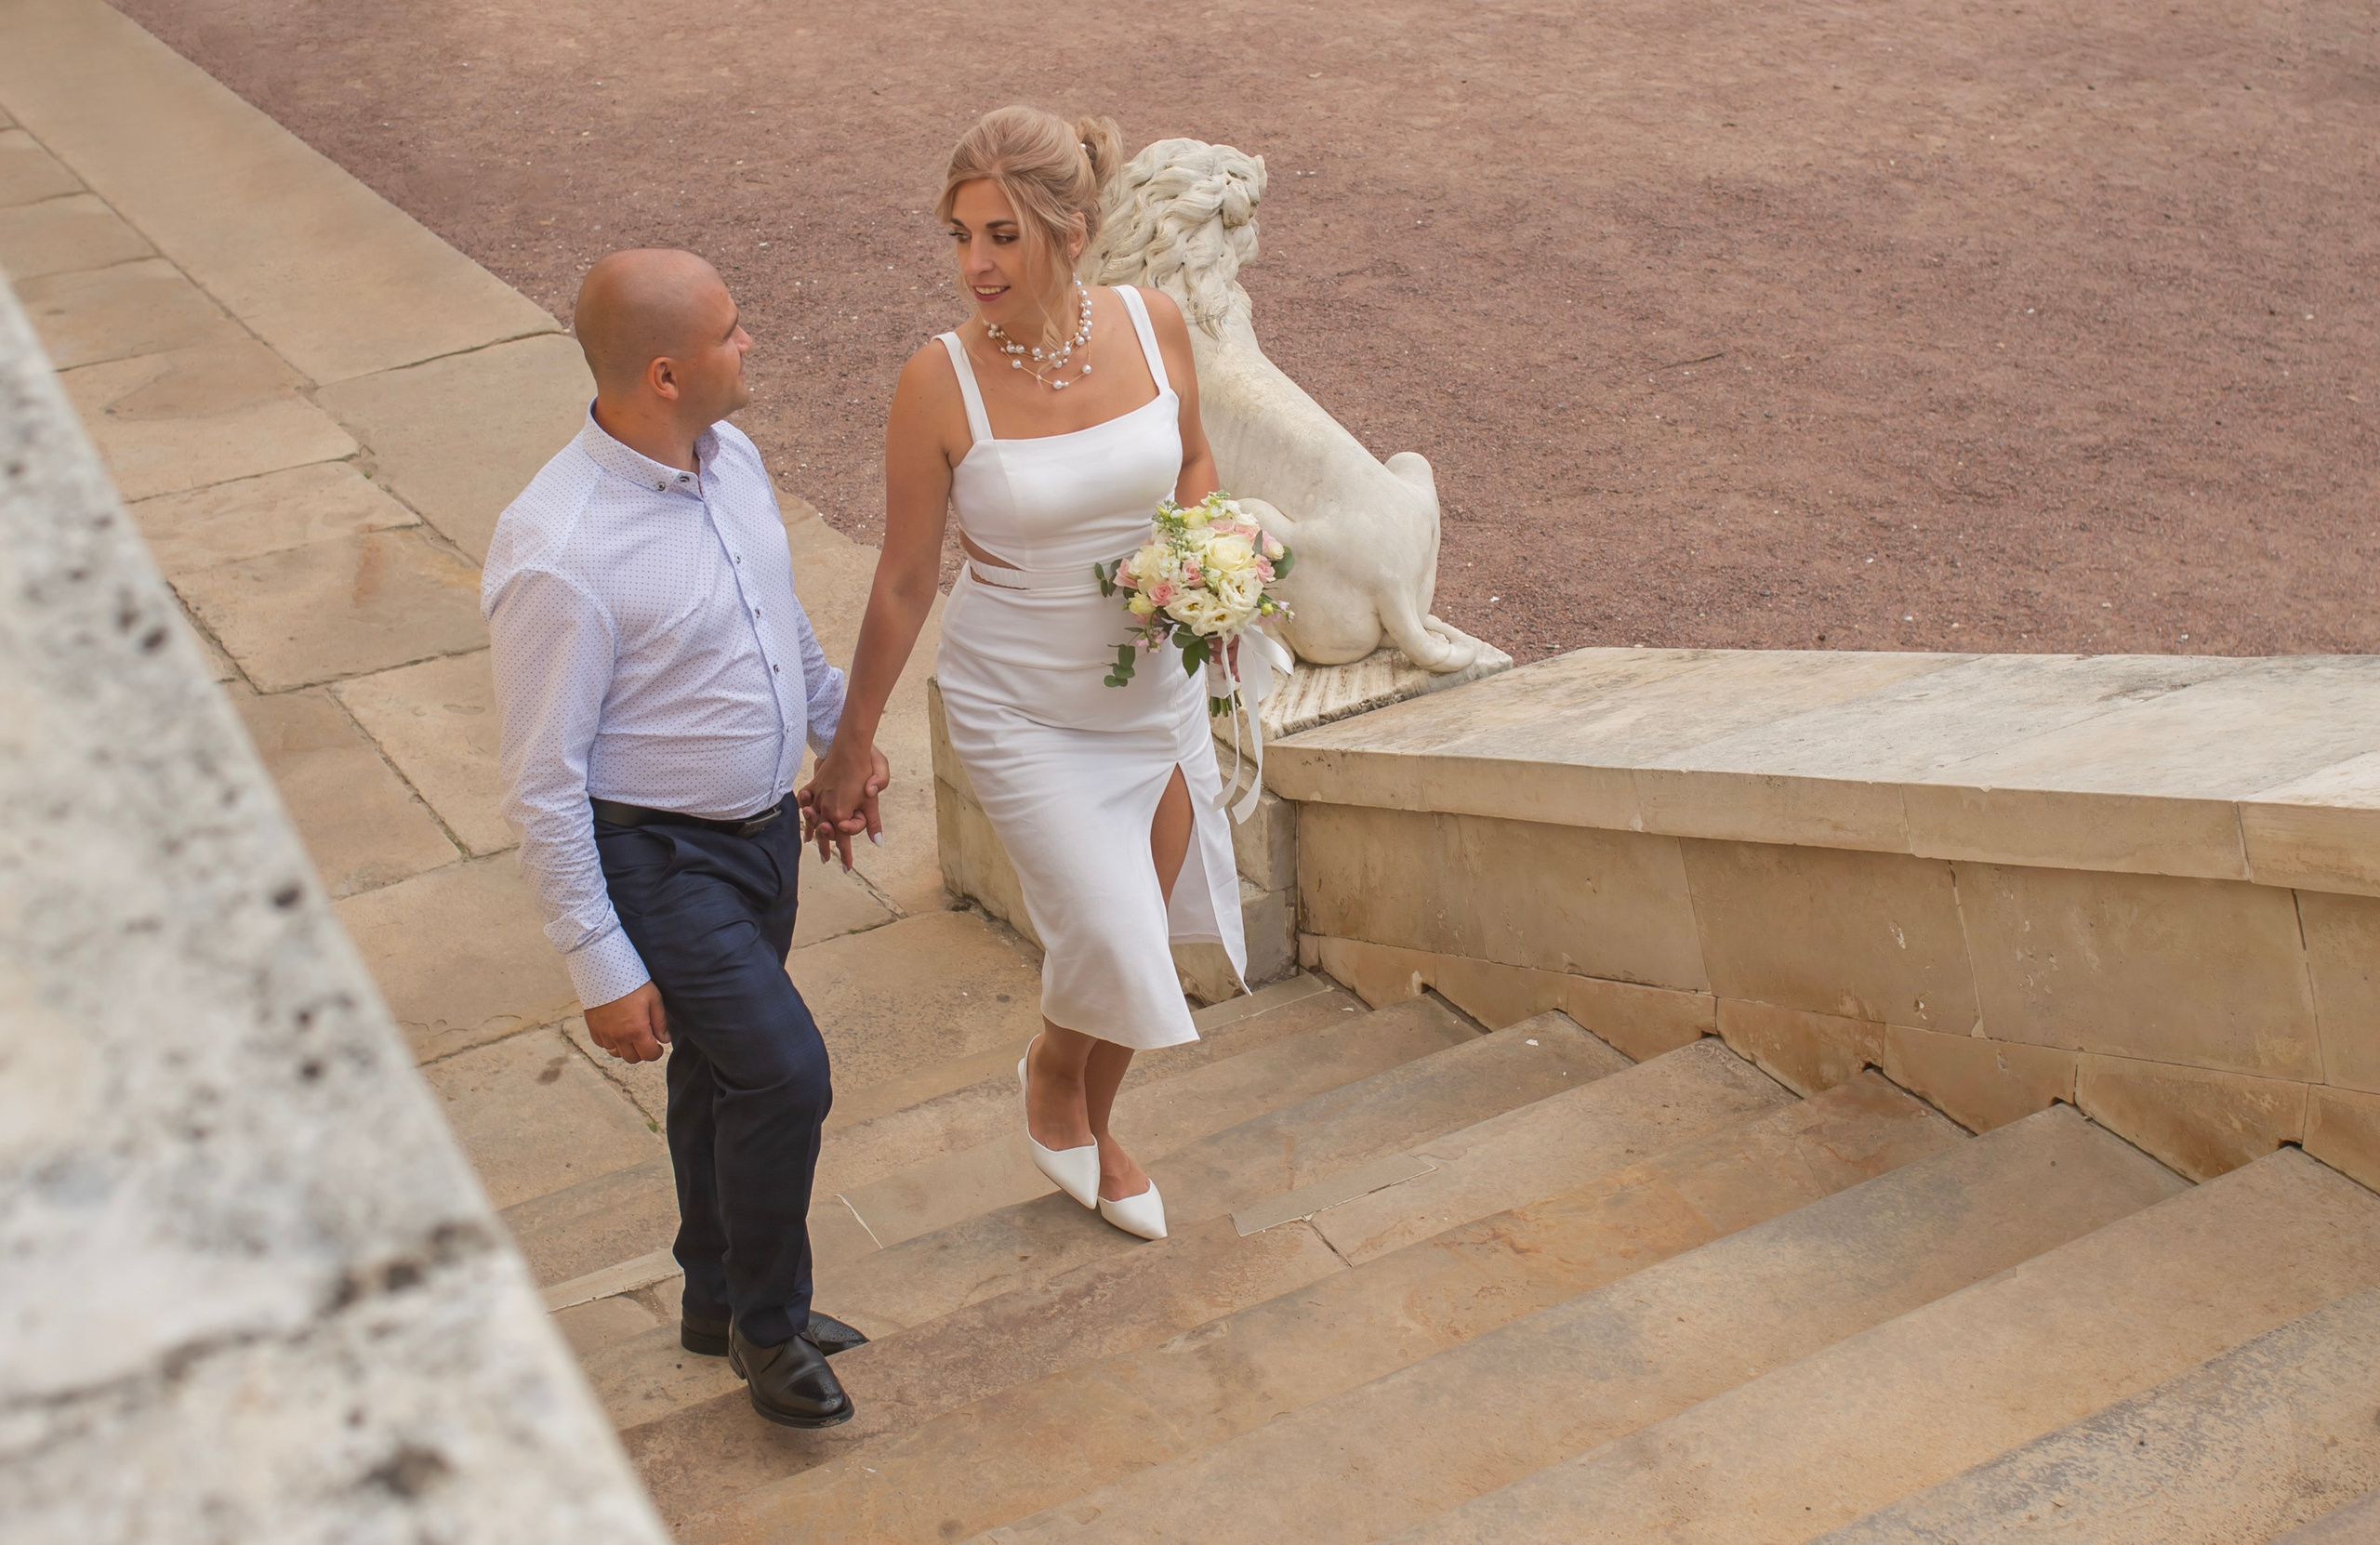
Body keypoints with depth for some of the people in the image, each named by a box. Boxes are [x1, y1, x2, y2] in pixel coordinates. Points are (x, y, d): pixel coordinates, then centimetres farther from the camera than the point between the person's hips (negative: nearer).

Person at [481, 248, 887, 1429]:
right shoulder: (557, 558, -29)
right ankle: (766, 1322, 14)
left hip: (763, 825, 8)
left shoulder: (731, 458, -5)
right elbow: (542, 787, -23)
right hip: (655, 858, -8)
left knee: (723, 1076, 22)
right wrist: (601, 970, -20)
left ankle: (723, 1302, 42)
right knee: (784, 1074, -12)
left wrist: (842, 734, 25)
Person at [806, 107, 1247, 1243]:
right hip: (1018, 705, -4)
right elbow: (904, 581, -11)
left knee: (1141, 939, 16)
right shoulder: (940, 382, -20)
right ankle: (1054, 1069, 30)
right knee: (1113, 942, -9)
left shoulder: (1151, 323, -11)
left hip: (1154, 688, 4)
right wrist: (852, 744, -4)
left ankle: (1093, 1131, 47)